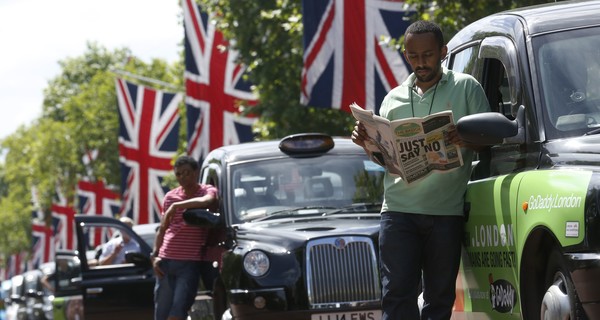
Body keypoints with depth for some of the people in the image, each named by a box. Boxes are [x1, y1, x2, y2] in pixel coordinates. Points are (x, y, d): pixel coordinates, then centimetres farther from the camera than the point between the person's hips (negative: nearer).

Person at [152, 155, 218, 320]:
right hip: (166, 261, 4)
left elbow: (206, 201, -26)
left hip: (191, 263, -4)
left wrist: (176, 206, -23)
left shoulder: (208, 191, 0)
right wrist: (155, 255, 6)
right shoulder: (170, 196, 12)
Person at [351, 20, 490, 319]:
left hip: (446, 210, -2)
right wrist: (368, 144, -3)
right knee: (397, 293, -6)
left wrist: (466, 140, -20)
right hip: (399, 208, 2)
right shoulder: (394, 98, 17)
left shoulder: (466, 87, 8)